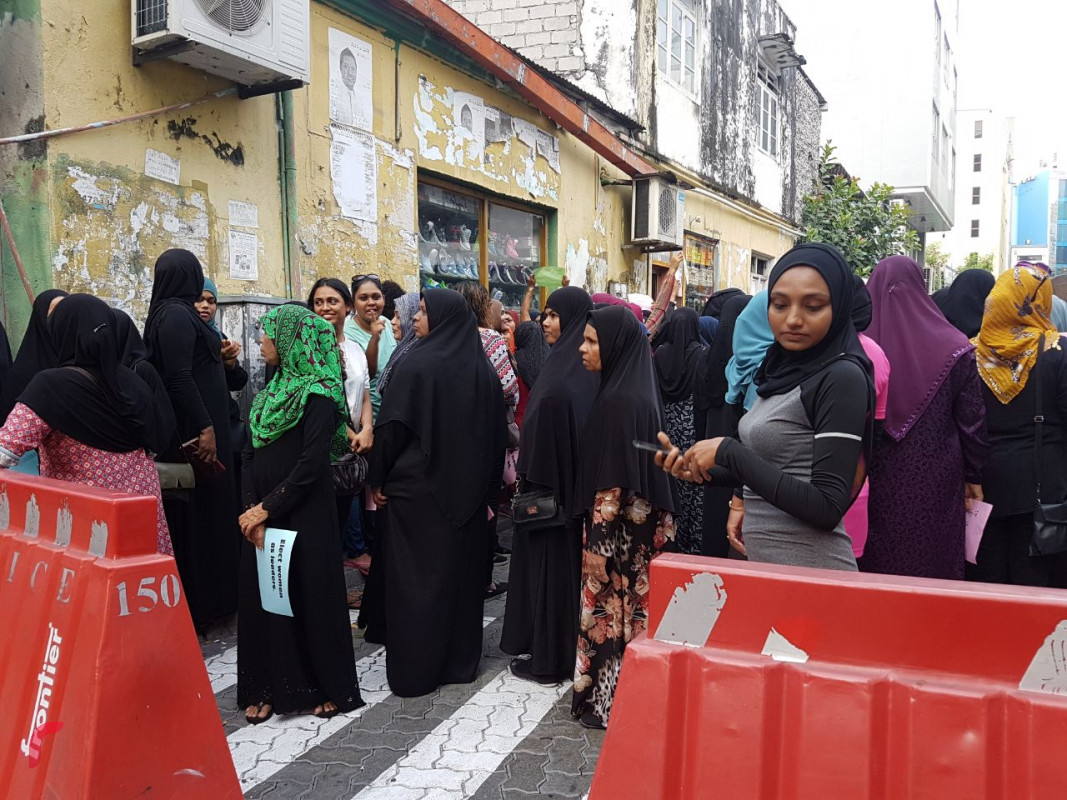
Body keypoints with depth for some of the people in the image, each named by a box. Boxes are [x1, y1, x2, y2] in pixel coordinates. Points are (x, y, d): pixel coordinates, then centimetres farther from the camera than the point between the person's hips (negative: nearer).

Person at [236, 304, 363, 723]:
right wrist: (253, 509, -4)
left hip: (305, 512, -7)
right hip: (261, 513, 7)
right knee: (262, 595, 9)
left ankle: (329, 685, 18)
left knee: (310, 593, 2)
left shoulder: (319, 394, -12)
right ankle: (267, 688, 21)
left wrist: (267, 507, -15)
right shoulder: (274, 388, 11)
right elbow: (251, 453, 8)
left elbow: (311, 464, -18)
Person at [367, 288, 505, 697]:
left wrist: (379, 479, -1)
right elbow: (496, 432, 8)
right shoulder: (481, 368, 3)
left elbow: (392, 427, -13)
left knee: (415, 575, 4)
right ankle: (461, 659, 24)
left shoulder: (417, 363, -13)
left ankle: (414, 669, 11)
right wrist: (487, 485, 16)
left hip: (417, 485, -5)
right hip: (468, 489, 5)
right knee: (462, 569, 14)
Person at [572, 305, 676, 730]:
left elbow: (611, 483, -22)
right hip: (641, 528, 9)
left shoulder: (617, 402, -21)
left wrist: (597, 543, -18)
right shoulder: (638, 393, 7)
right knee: (631, 610, 17)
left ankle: (606, 700, 18)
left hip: (618, 531, -9)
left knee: (610, 612, 4)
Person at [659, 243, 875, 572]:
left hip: (809, 572, -8)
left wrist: (728, 451, -21)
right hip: (763, 562, 8)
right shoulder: (784, 371, 7)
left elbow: (827, 508, -22)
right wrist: (743, 502, -2)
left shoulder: (842, 377, -17)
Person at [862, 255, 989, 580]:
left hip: (878, 477, 1)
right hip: (937, 479, 0)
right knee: (935, 558, 10)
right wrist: (974, 476, 9)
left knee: (880, 561, 11)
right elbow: (972, 420, -2)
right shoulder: (953, 348, -6)